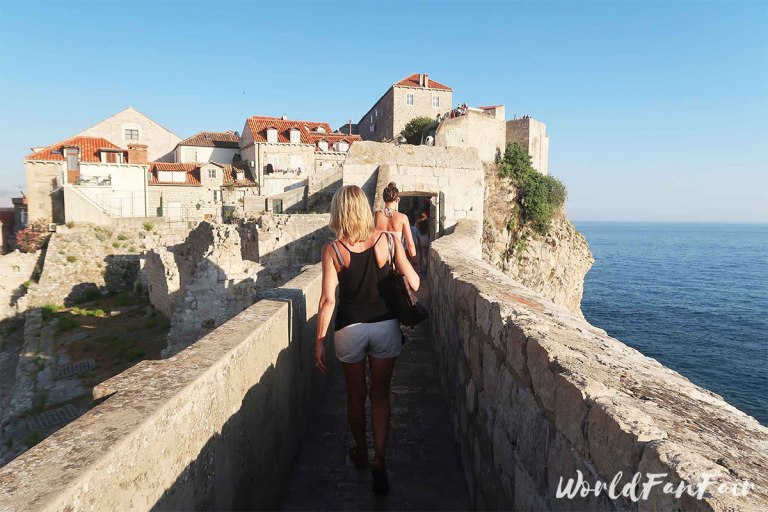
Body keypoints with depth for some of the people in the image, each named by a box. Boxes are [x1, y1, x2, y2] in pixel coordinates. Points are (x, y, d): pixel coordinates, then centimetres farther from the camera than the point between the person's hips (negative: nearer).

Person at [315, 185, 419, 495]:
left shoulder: (332, 250, -7)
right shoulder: (386, 240, -6)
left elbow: (328, 299, -11)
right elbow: (414, 283, -5)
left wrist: (320, 341, -4)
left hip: (349, 328, 0)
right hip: (385, 326, 1)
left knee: (356, 395, 19)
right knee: (380, 394, 15)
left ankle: (361, 453, 38)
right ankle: (379, 459, 6)